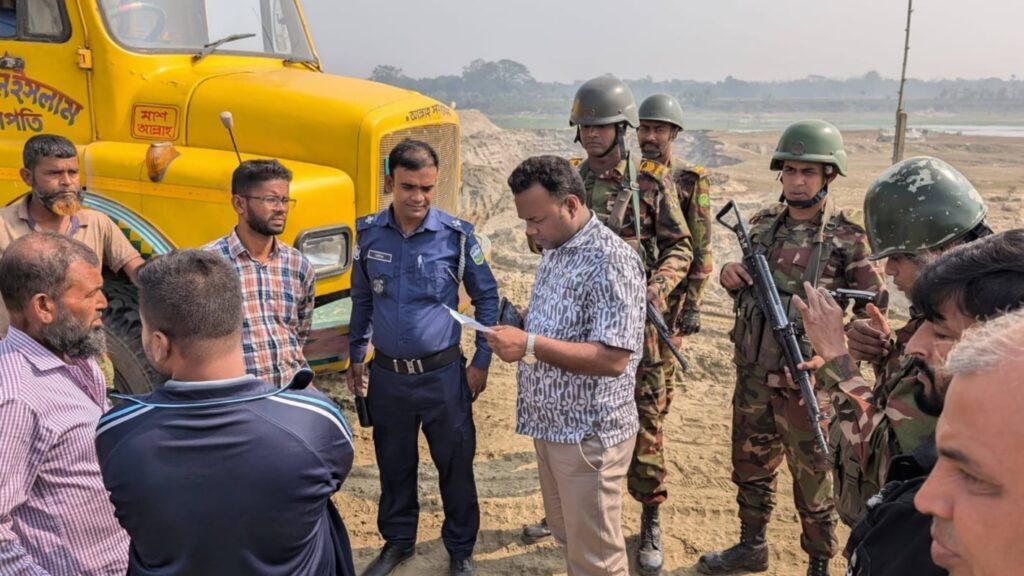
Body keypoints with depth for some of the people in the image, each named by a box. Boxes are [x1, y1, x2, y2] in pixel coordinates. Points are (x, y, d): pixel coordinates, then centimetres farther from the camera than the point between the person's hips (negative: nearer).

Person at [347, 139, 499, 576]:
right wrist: (355, 357, 13)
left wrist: (482, 362, -2)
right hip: (386, 375, 3)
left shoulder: (456, 235, -11)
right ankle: (398, 541, 40)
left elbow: (486, 299, -1)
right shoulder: (368, 233, -3)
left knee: (455, 466, 10)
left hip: (443, 374, -2)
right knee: (394, 463, 18)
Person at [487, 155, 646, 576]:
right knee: (566, 534, 23)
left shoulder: (610, 262, -22)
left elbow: (613, 358, -28)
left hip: (589, 434, -9)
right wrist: (520, 323, 3)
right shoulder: (554, 250, 8)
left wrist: (530, 345, -31)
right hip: (551, 425, 9)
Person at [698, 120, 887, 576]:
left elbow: (874, 310, -8)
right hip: (753, 375, 5)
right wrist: (731, 277, -4)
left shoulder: (848, 238, -10)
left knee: (812, 478, 10)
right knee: (751, 466, 20)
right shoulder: (763, 225, 5)